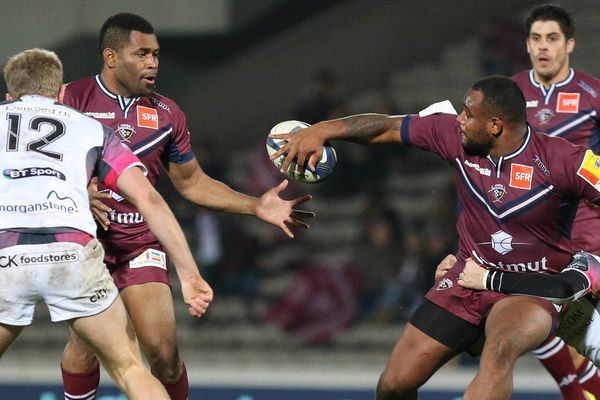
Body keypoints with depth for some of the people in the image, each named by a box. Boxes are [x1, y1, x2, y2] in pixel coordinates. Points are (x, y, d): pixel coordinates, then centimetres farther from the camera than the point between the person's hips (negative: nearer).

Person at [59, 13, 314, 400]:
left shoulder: (166, 114, 7)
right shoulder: (70, 99, -6)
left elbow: (192, 182, 16)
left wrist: (256, 207, 6)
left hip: (141, 242, 3)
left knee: (164, 351, -9)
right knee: (86, 345, -9)